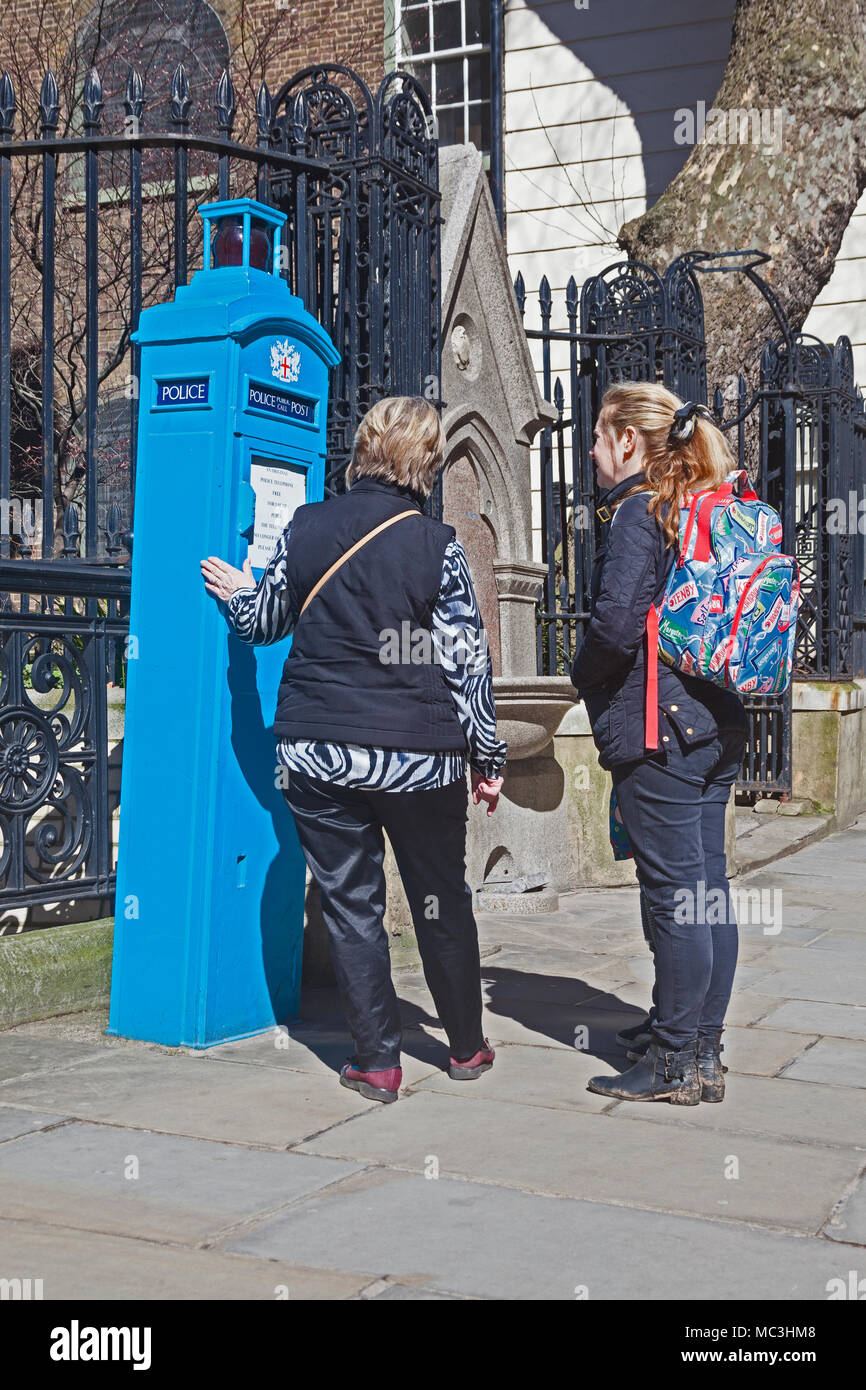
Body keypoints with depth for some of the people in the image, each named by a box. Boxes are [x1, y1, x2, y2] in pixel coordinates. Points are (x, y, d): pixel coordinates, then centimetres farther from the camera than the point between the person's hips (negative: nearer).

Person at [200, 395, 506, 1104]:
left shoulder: (306, 527, -1)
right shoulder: (437, 544, -8)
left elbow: (264, 621, 12)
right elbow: (468, 660, -6)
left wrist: (237, 592, 35)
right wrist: (487, 757, 4)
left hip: (322, 754, 1)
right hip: (421, 755, -1)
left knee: (351, 906, 9)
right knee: (443, 901, 15)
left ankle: (377, 1063, 11)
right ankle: (468, 1047, 28)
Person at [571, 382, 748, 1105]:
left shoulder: (637, 511, -11)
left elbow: (617, 620, -20)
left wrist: (584, 676, -2)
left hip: (656, 727, -9)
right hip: (717, 720, 9)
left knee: (673, 892, -4)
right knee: (707, 888, 12)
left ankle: (677, 1062, 3)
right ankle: (701, 1040, 23)